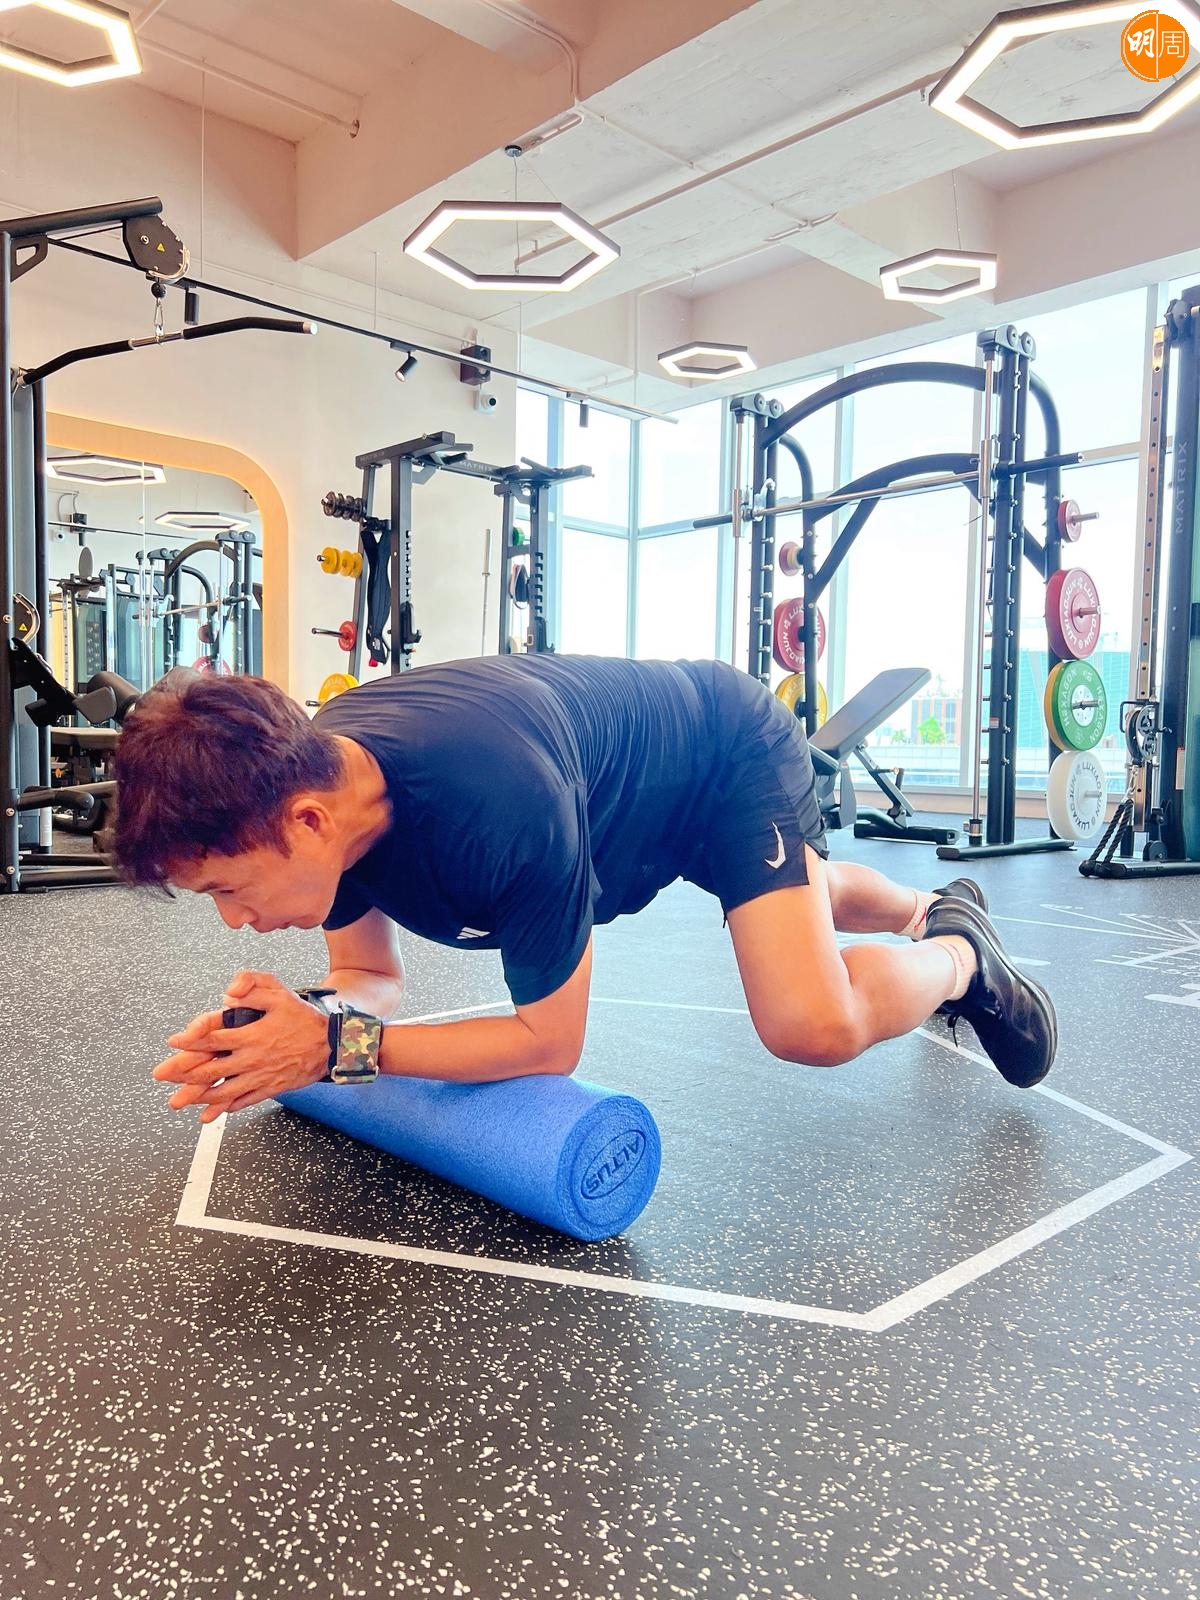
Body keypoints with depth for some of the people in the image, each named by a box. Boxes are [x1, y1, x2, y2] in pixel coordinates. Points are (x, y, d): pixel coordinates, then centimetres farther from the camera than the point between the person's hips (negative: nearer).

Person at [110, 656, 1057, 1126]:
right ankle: (933, 907, 68)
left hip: (733, 754, -7)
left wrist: (334, 1047, -38)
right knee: (802, 895, 33)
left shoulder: (504, 804, -47)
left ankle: (961, 957, 11)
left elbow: (550, 1039, -33)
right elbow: (370, 975, -9)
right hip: (644, 765, 7)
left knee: (814, 1026, -25)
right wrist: (305, 1020, -32)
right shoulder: (310, 775, -24)